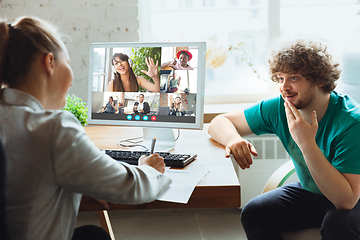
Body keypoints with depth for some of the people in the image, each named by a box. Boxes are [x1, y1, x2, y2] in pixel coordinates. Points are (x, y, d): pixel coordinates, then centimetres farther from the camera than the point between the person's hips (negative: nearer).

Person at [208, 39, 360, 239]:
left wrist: (307, 143, -39)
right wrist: (234, 139, -31)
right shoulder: (279, 108, -14)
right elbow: (219, 122, -7)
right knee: (253, 213, -17)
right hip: (309, 192, 4)